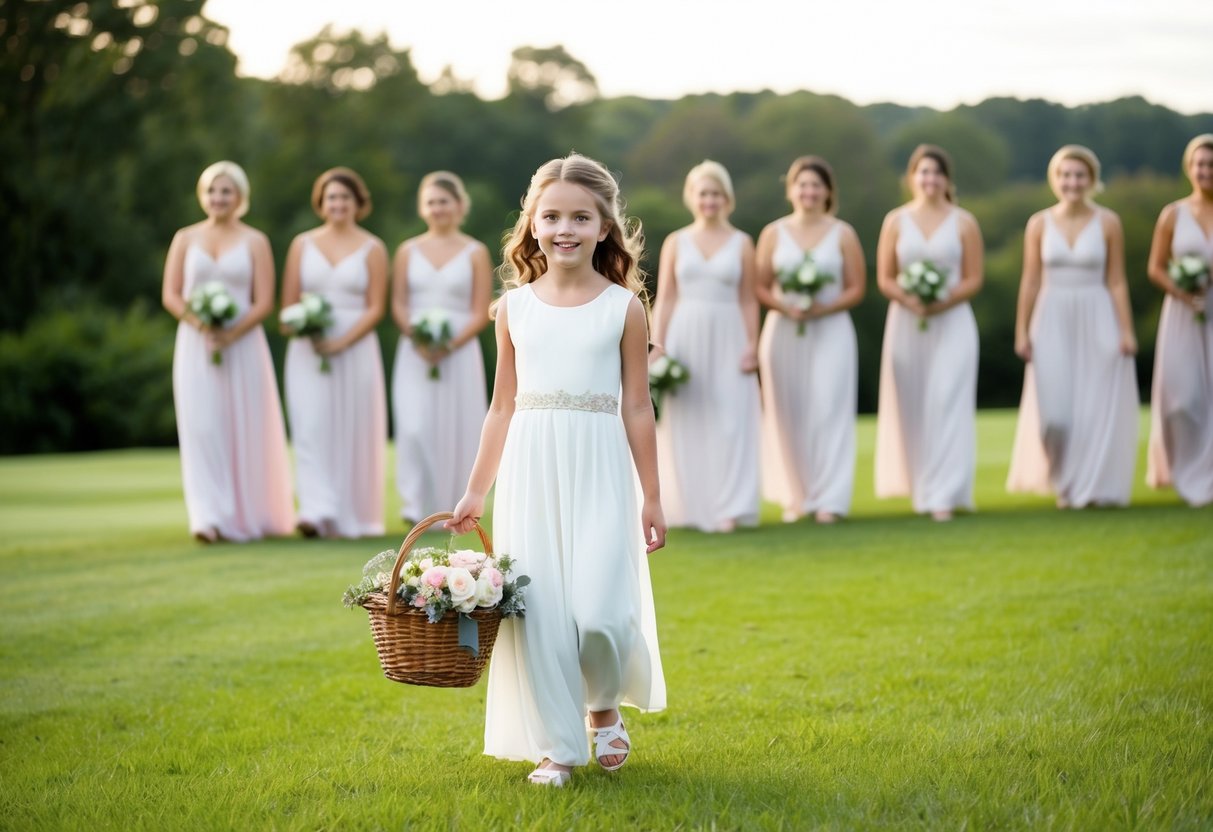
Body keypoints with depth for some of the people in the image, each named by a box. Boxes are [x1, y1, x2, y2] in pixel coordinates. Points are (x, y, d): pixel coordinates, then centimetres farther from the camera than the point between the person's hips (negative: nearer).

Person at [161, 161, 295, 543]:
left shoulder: (255, 242, 4)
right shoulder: (186, 239, 8)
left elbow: (264, 302, -3)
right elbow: (170, 295, 3)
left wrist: (232, 334, -17)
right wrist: (200, 324, -14)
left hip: (243, 345, -1)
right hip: (195, 347, 1)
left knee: (245, 430, 2)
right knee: (202, 429, -8)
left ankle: (249, 516, 13)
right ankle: (209, 518, -11)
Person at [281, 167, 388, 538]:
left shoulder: (372, 249, 4)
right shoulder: (303, 244, 10)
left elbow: (375, 307, -3)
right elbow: (288, 302, 7)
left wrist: (341, 342, -15)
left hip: (356, 349, -1)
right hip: (308, 351, 1)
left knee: (351, 433, 1)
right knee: (312, 430, -11)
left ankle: (349, 516, 9)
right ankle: (317, 512, -19)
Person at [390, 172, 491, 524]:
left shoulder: (475, 253, 3)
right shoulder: (408, 251, 9)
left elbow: (480, 313, -2)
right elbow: (398, 305, 4)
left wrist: (449, 346, -16)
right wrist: (417, 339, -14)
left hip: (459, 353, -1)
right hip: (415, 353, 1)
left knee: (455, 429, 0)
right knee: (414, 427, -12)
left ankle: (451, 510, 9)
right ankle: (415, 505, -10)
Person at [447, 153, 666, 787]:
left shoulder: (624, 307, 1)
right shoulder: (515, 308, 7)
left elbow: (637, 407, 4)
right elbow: (503, 407, 12)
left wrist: (651, 498, 4)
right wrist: (475, 491, 12)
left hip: (598, 471, -2)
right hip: (530, 470, 2)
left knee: (599, 612, -11)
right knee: (539, 610, -1)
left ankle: (605, 707, 21)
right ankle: (555, 747, 11)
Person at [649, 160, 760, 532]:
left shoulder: (741, 243, 5)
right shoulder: (676, 242, 6)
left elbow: (748, 300, 4)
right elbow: (665, 299, 4)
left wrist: (752, 345, -5)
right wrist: (657, 347, -3)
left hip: (727, 339, -1)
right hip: (685, 337, 1)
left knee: (728, 424, -6)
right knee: (686, 425, 2)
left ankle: (728, 509, -6)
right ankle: (690, 506, 10)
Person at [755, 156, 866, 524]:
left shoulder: (843, 234, 3)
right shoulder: (773, 233, 5)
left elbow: (856, 289, 2)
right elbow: (760, 287, 4)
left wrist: (824, 308, -15)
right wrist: (785, 307, -15)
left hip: (831, 332, -1)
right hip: (784, 331, 1)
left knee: (828, 412, -7)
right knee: (788, 414, 2)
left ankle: (828, 499, -5)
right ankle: (796, 496, 11)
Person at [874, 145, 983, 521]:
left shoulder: (963, 222, 2)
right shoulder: (896, 220, 5)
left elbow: (973, 279, 0)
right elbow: (884, 278, 3)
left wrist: (943, 302, -16)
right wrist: (909, 300, -16)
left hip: (952, 323, -2)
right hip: (906, 323, 2)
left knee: (946, 405, -10)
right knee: (912, 409, 6)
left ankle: (943, 496, -12)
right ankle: (920, 486, 20)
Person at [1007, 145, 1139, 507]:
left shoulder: (1108, 222, -2)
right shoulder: (1039, 223, 1)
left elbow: (1117, 281, -1)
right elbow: (1030, 282, 4)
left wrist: (1126, 330, -5)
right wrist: (1022, 331, 2)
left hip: (1097, 320, -1)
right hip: (1053, 321, 1)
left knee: (1097, 407, 0)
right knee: (1055, 409, -2)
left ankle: (1094, 487, 12)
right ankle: (1065, 481, 21)